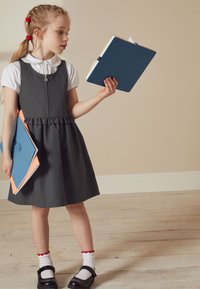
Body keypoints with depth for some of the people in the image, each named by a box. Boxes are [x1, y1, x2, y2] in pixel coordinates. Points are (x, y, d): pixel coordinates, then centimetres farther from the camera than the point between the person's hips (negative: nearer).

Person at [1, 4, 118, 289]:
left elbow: (73, 111, 6)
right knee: (39, 207, 9)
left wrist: (101, 95, -5)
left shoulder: (67, 69, 3)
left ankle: (89, 263, 22)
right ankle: (45, 265, 28)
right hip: (34, 145, -1)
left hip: (66, 143, 2)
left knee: (75, 204, 8)